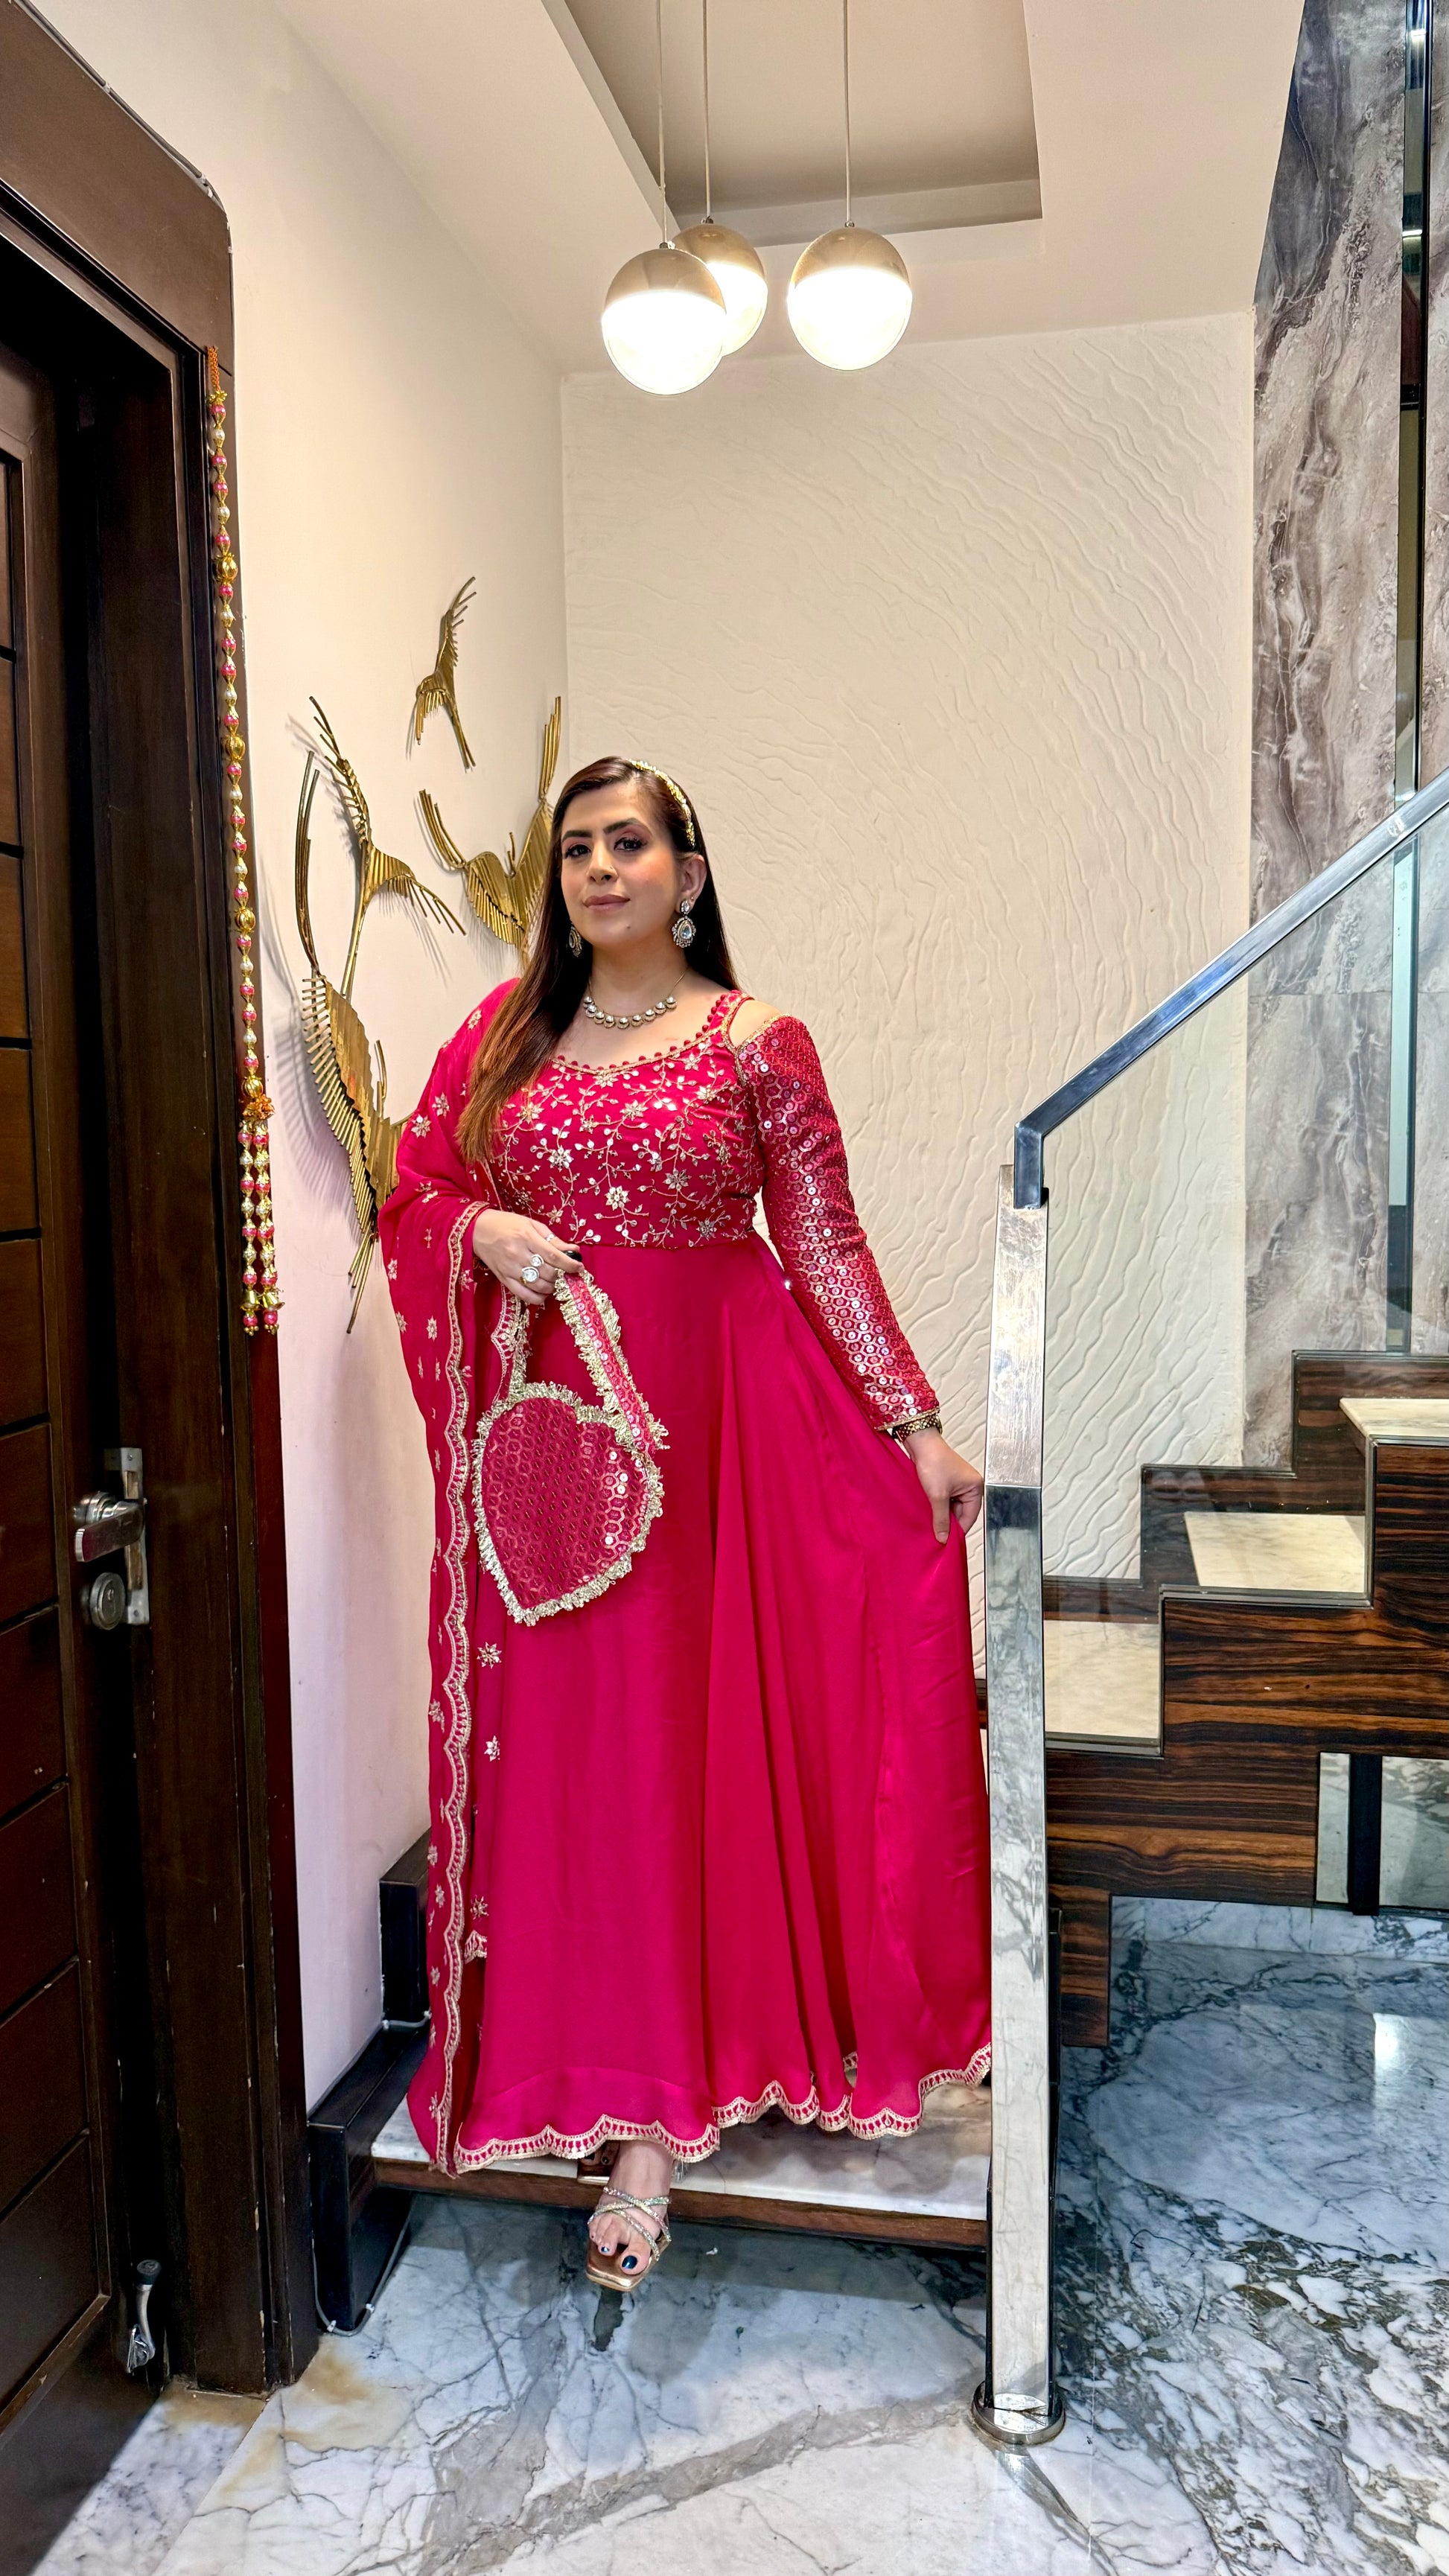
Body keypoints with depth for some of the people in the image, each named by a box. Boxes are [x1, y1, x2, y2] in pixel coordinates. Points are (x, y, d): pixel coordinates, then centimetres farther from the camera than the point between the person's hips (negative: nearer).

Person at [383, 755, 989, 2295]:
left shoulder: (757, 1042, 1)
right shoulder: (506, 1027, 9)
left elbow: (827, 1246, 0)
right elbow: (414, 1188, 13)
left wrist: (916, 1425, -4)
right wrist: (484, 1230, -9)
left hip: (702, 1414, -2)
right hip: (540, 1406, 3)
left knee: (669, 1731, 1)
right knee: (555, 1732, 5)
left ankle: (652, 2105, 15)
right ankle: (624, 2071, 23)